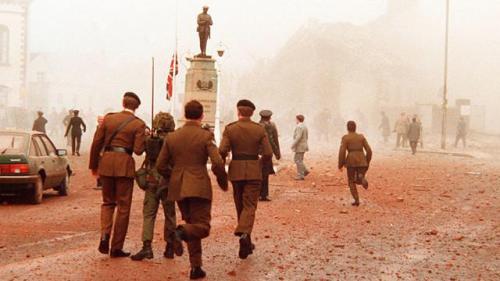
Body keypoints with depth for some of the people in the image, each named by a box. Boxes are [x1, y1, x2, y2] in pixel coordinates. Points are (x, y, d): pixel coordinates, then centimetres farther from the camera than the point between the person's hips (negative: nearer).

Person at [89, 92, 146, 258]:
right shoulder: (139, 124, -4)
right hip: (124, 164, -3)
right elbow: (138, 150, -11)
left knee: (108, 202, 19)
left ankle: (104, 235, -5)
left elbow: (96, 143, 5)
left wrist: (93, 165, 14)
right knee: (123, 207, 7)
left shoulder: (109, 118, 5)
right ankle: (117, 247, 8)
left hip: (106, 163, 3)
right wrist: (145, 142, 10)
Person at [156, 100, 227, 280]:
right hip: (199, 187, -5)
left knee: (192, 225, 16)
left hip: (179, 188, 5)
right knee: (202, 227, 2)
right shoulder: (206, 136, -6)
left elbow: (160, 166, 8)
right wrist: (223, 182, 2)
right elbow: (217, 163, -15)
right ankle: (183, 231, -30)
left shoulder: (171, 137, 6)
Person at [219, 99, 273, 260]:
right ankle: (244, 233, -27)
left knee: (240, 206, 14)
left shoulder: (230, 129, -4)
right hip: (254, 172, -1)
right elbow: (268, 153, -6)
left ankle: (247, 243, 23)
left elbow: (222, 151, -14)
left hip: (236, 171, 1)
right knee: (250, 206, 0)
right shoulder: (260, 129, -2)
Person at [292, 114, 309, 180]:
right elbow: (306, 136, 18)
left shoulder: (299, 127, -19)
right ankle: (305, 171, 15)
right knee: (296, 159, 17)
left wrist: (293, 145, -19)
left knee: (299, 161, -3)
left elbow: (298, 137, -25)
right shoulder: (304, 126, 12)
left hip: (299, 146, -10)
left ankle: (301, 176, 1)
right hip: (303, 145, 10)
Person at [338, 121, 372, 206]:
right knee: (359, 180, 15)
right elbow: (369, 150, 6)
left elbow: (342, 152, -9)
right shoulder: (361, 136, 9)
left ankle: (356, 200, 2)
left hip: (351, 161, -3)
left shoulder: (345, 138, -2)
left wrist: (340, 164, 0)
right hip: (362, 161, 3)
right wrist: (367, 163, 17)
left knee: (351, 182, 14)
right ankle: (361, 178, -22)